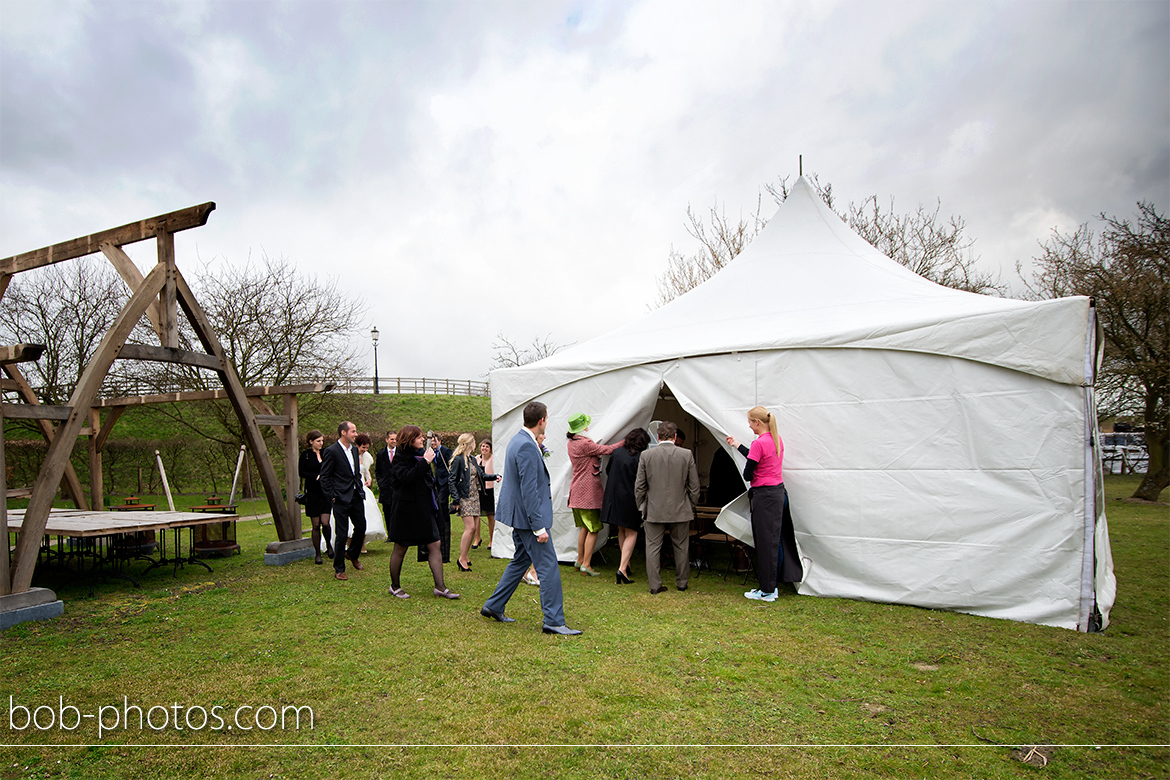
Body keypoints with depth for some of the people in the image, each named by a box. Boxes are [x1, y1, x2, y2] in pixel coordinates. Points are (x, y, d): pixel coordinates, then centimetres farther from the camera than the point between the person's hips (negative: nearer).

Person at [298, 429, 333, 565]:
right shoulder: (305, 455, 1)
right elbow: (301, 473, -5)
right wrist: (317, 476, -15)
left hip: (326, 492, 1)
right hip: (312, 493, -1)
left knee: (325, 523, -9)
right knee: (316, 525, 2)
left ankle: (329, 545, 20)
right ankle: (318, 554, 14)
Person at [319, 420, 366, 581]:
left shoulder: (354, 449, 11)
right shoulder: (331, 451, -12)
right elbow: (324, 477, -10)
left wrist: (360, 488, 13)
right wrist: (332, 497, -12)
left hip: (356, 496, 7)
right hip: (341, 499, -7)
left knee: (361, 527, 13)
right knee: (341, 534, -1)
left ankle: (352, 554, 39)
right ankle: (339, 569, 12)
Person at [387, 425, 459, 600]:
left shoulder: (422, 454, 13)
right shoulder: (400, 458, -9)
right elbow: (406, 477, -29)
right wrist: (425, 462, -25)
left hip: (424, 509, 7)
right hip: (406, 510, -7)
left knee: (434, 546, 2)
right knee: (400, 549, 6)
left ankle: (440, 587, 5)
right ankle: (395, 586, 23)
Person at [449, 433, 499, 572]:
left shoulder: (472, 459, 15)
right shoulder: (458, 460, -9)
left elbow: (482, 475, 20)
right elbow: (452, 480, -11)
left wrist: (494, 477, 2)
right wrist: (456, 499, -17)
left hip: (474, 497, 8)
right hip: (464, 497, -8)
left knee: (474, 527, 6)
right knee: (470, 527, -13)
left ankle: (466, 555, 18)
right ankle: (462, 559, -4)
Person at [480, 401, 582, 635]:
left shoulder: (517, 440, 10)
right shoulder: (527, 446, -22)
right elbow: (529, 490, -24)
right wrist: (539, 526, -23)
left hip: (519, 516, 11)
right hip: (528, 516, -11)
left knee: (521, 560, 21)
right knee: (548, 566, -3)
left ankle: (493, 607, 29)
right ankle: (554, 621, 3)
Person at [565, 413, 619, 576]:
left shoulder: (571, 443, 9)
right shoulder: (585, 444, -19)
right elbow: (606, 450, -11)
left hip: (577, 492, 9)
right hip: (588, 492, -9)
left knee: (584, 527, 18)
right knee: (593, 529, -1)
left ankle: (580, 560, 24)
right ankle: (586, 564, 0)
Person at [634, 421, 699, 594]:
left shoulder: (646, 455, -5)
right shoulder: (687, 455, -5)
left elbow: (639, 486, 0)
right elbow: (694, 485, 1)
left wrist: (641, 506, 12)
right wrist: (691, 506, 13)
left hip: (654, 510, -1)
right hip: (680, 510, 1)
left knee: (653, 547, 7)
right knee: (681, 547, 14)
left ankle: (655, 585, 9)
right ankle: (682, 582, 25)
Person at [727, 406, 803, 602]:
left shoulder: (759, 443, -19)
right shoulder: (777, 439, 8)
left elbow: (747, 475, -16)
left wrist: (748, 472, 7)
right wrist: (737, 445, 28)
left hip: (764, 496, -9)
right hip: (779, 492, 9)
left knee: (766, 542, -1)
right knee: (776, 540, 13)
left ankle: (767, 591, 7)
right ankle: (773, 586, 22)